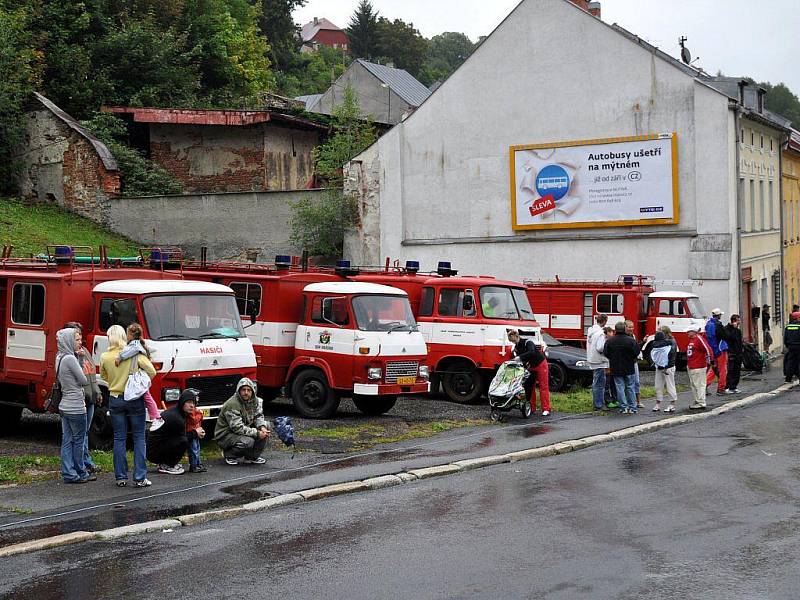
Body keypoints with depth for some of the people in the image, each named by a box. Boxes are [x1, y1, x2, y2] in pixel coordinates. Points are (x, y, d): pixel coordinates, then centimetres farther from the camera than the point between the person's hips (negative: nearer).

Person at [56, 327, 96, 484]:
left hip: (65, 406, 9)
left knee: (67, 441, 9)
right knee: (78, 440, 3)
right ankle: (81, 473, 12)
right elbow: (83, 380, -12)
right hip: (76, 407, -9)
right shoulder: (70, 359, -18)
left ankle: (68, 473, 12)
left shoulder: (59, 358, 10)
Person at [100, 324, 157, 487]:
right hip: (135, 399, -2)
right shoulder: (135, 354, -10)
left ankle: (121, 477, 11)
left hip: (115, 399, 2)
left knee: (119, 439, 10)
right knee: (139, 438, 5)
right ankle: (140, 478, 1)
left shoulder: (105, 357, -4)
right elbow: (151, 371, -10)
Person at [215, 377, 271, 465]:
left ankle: (252, 457, 3)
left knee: (265, 428, -5)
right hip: (224, 436, -8)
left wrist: (262, 427, -19)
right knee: (248, 442, -33)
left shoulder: (255, 400, 0)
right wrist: (257, 433, -29)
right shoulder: (232, 405, -25)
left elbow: (258, 416, 4)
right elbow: (238, 428, -28)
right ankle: (229, 454, -4)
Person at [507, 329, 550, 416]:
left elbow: (532, 352, -39)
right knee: (528, 386, 3)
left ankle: (546, 409, -8)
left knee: (543, 387, -7)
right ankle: (531, 408, 10)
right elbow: (519, 360, 2)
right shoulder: (516, 348, 1)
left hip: (540, 364, -7)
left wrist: (520, 357, -44)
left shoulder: (528, 342, -21)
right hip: (530, 367, 7)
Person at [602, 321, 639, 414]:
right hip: (629, 368, 0)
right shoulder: (630, 340, -12)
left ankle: (624, 407, 2)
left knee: (620, 388, 5)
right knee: (630, 387, 10)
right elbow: (637, 352, -7)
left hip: (616, 369, 0)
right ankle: (632, 408, 12)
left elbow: (606, 353, -4)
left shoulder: (609, 341, -9)